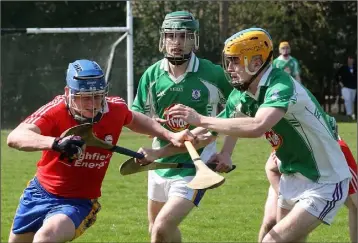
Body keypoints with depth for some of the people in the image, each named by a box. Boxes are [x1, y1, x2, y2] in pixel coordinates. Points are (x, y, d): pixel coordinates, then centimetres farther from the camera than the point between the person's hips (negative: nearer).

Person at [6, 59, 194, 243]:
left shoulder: (115, 109, -15)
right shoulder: (56, 111, -23)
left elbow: (134, 120, 13)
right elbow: (14, 138, -40)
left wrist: (170, 136, 4)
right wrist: (55, 143, -56)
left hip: (79, 203, -1)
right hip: (39, 193, 1)